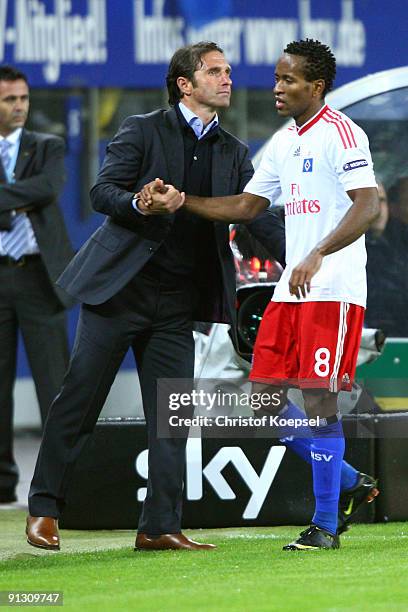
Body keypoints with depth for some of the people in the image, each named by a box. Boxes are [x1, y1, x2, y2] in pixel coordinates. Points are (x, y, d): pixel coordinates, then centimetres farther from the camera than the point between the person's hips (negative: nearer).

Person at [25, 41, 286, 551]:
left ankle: (159, 527, 4)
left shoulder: (233, 154, 12)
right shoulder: (143, 131, -1)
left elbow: (262, 219, 7)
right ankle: (44, 509, 8)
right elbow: (101, 192, -6)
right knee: (79, 399, -1)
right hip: (120, 286, -4)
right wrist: (140, 203, -27)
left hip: (177, 301, 4)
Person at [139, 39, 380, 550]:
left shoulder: (341, 134, -11)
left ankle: (325, 524, 0)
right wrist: (181, 201, 11)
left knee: (318, 399, -8)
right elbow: (247, 206, 23)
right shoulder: (284, 142, 17)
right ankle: (349, 484, 19)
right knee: (264, 397, 5)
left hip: (333, 291, -9)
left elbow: (367, 206, -21)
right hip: (290, 292, 9)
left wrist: (318, 256, -33)